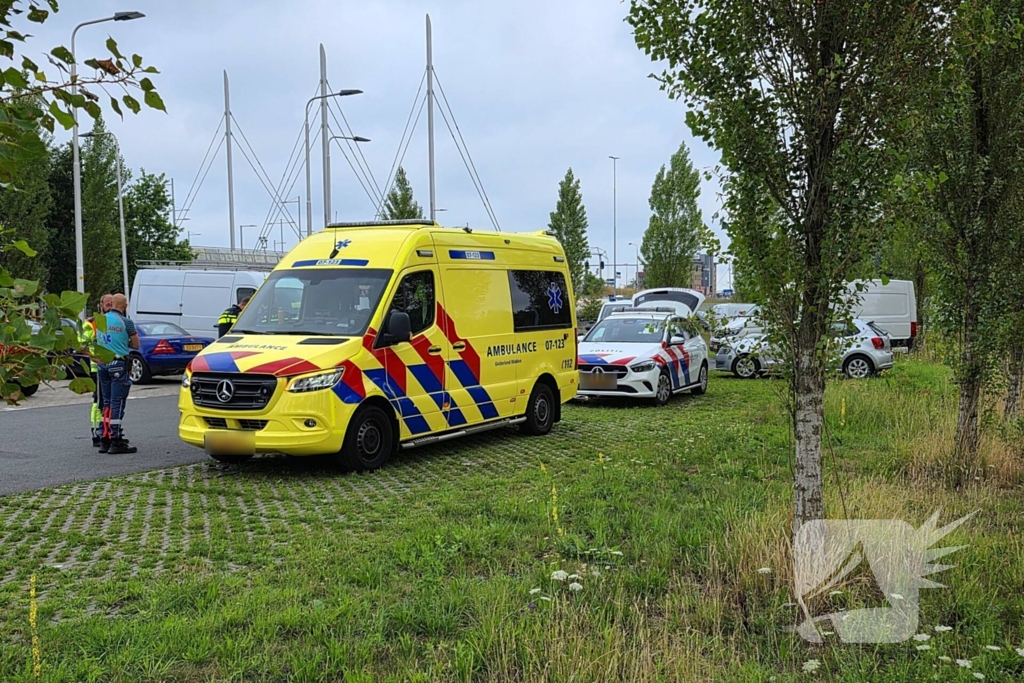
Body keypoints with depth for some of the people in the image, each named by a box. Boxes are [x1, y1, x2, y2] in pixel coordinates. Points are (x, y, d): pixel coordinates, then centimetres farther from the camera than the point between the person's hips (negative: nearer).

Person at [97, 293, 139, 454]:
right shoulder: (126, 323, -10)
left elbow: (97, 339, 19)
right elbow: (135, 346, -2)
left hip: (102, 364, 6)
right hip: (119, 364, -6)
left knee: (106, 402, 13)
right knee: (117, 403, -4)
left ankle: (105, 440, 17)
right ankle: (115, 442, -5)